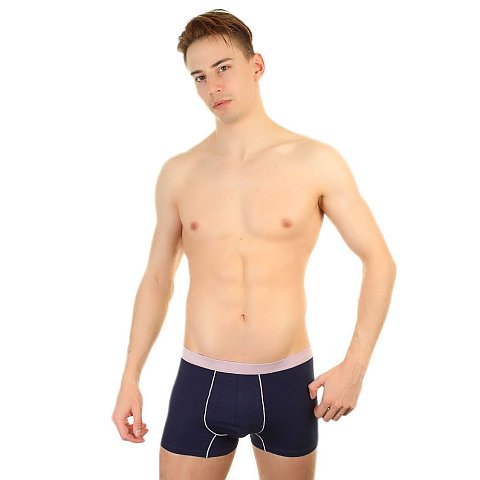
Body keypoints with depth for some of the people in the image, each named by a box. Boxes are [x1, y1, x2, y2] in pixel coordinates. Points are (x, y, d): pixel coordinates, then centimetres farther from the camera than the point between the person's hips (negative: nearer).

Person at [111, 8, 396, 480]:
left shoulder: (317, 162, -6)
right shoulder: (178, 173, 0)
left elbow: (379, 261, -2)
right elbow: (157, 278, 8)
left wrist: (355, 365, -9)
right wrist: (130, 379, 6)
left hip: (287, 384, -1)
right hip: (200, 384, 1)